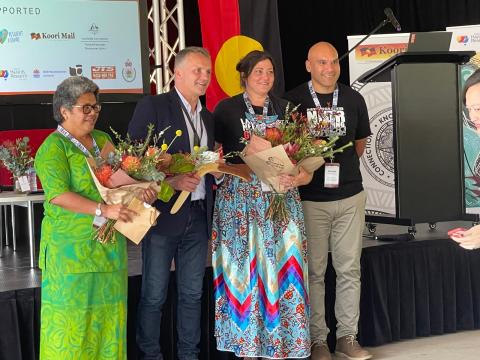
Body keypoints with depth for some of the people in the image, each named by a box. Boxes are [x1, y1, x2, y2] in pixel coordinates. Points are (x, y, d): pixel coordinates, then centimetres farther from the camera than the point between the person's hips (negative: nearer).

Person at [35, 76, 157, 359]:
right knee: (73, 317, -2)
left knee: (108, 315, 9)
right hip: (73, 248, -6)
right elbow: (58, 195, -20)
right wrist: (103, 210, -28)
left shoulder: (103, 140, 13)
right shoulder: (53, 147, -8)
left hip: (109, 247, 6)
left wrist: (141, 192, -3)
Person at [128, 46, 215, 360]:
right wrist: (171, 181, -22)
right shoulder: (152, 106, -6)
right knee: (154, 295, 1)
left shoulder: (207, 117, 16)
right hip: (164, 213, -6)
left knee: (192, 293, 12)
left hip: (198, 215, 6)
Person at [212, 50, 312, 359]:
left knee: (281, 268, 0)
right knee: (244, 269, -1)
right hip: (239, 201, -2)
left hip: (281, 199, 2)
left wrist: (298, 176, -9)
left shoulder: (285, 109, 11)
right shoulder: (227, 109, 4)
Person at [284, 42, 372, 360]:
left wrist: (340, 167, 8)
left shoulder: (354, 100, 7)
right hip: (310, 199, -3)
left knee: (350, 270, 6)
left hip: (350, 196, 3)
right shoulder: (292, 101, -3)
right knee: (314, 272, 2)